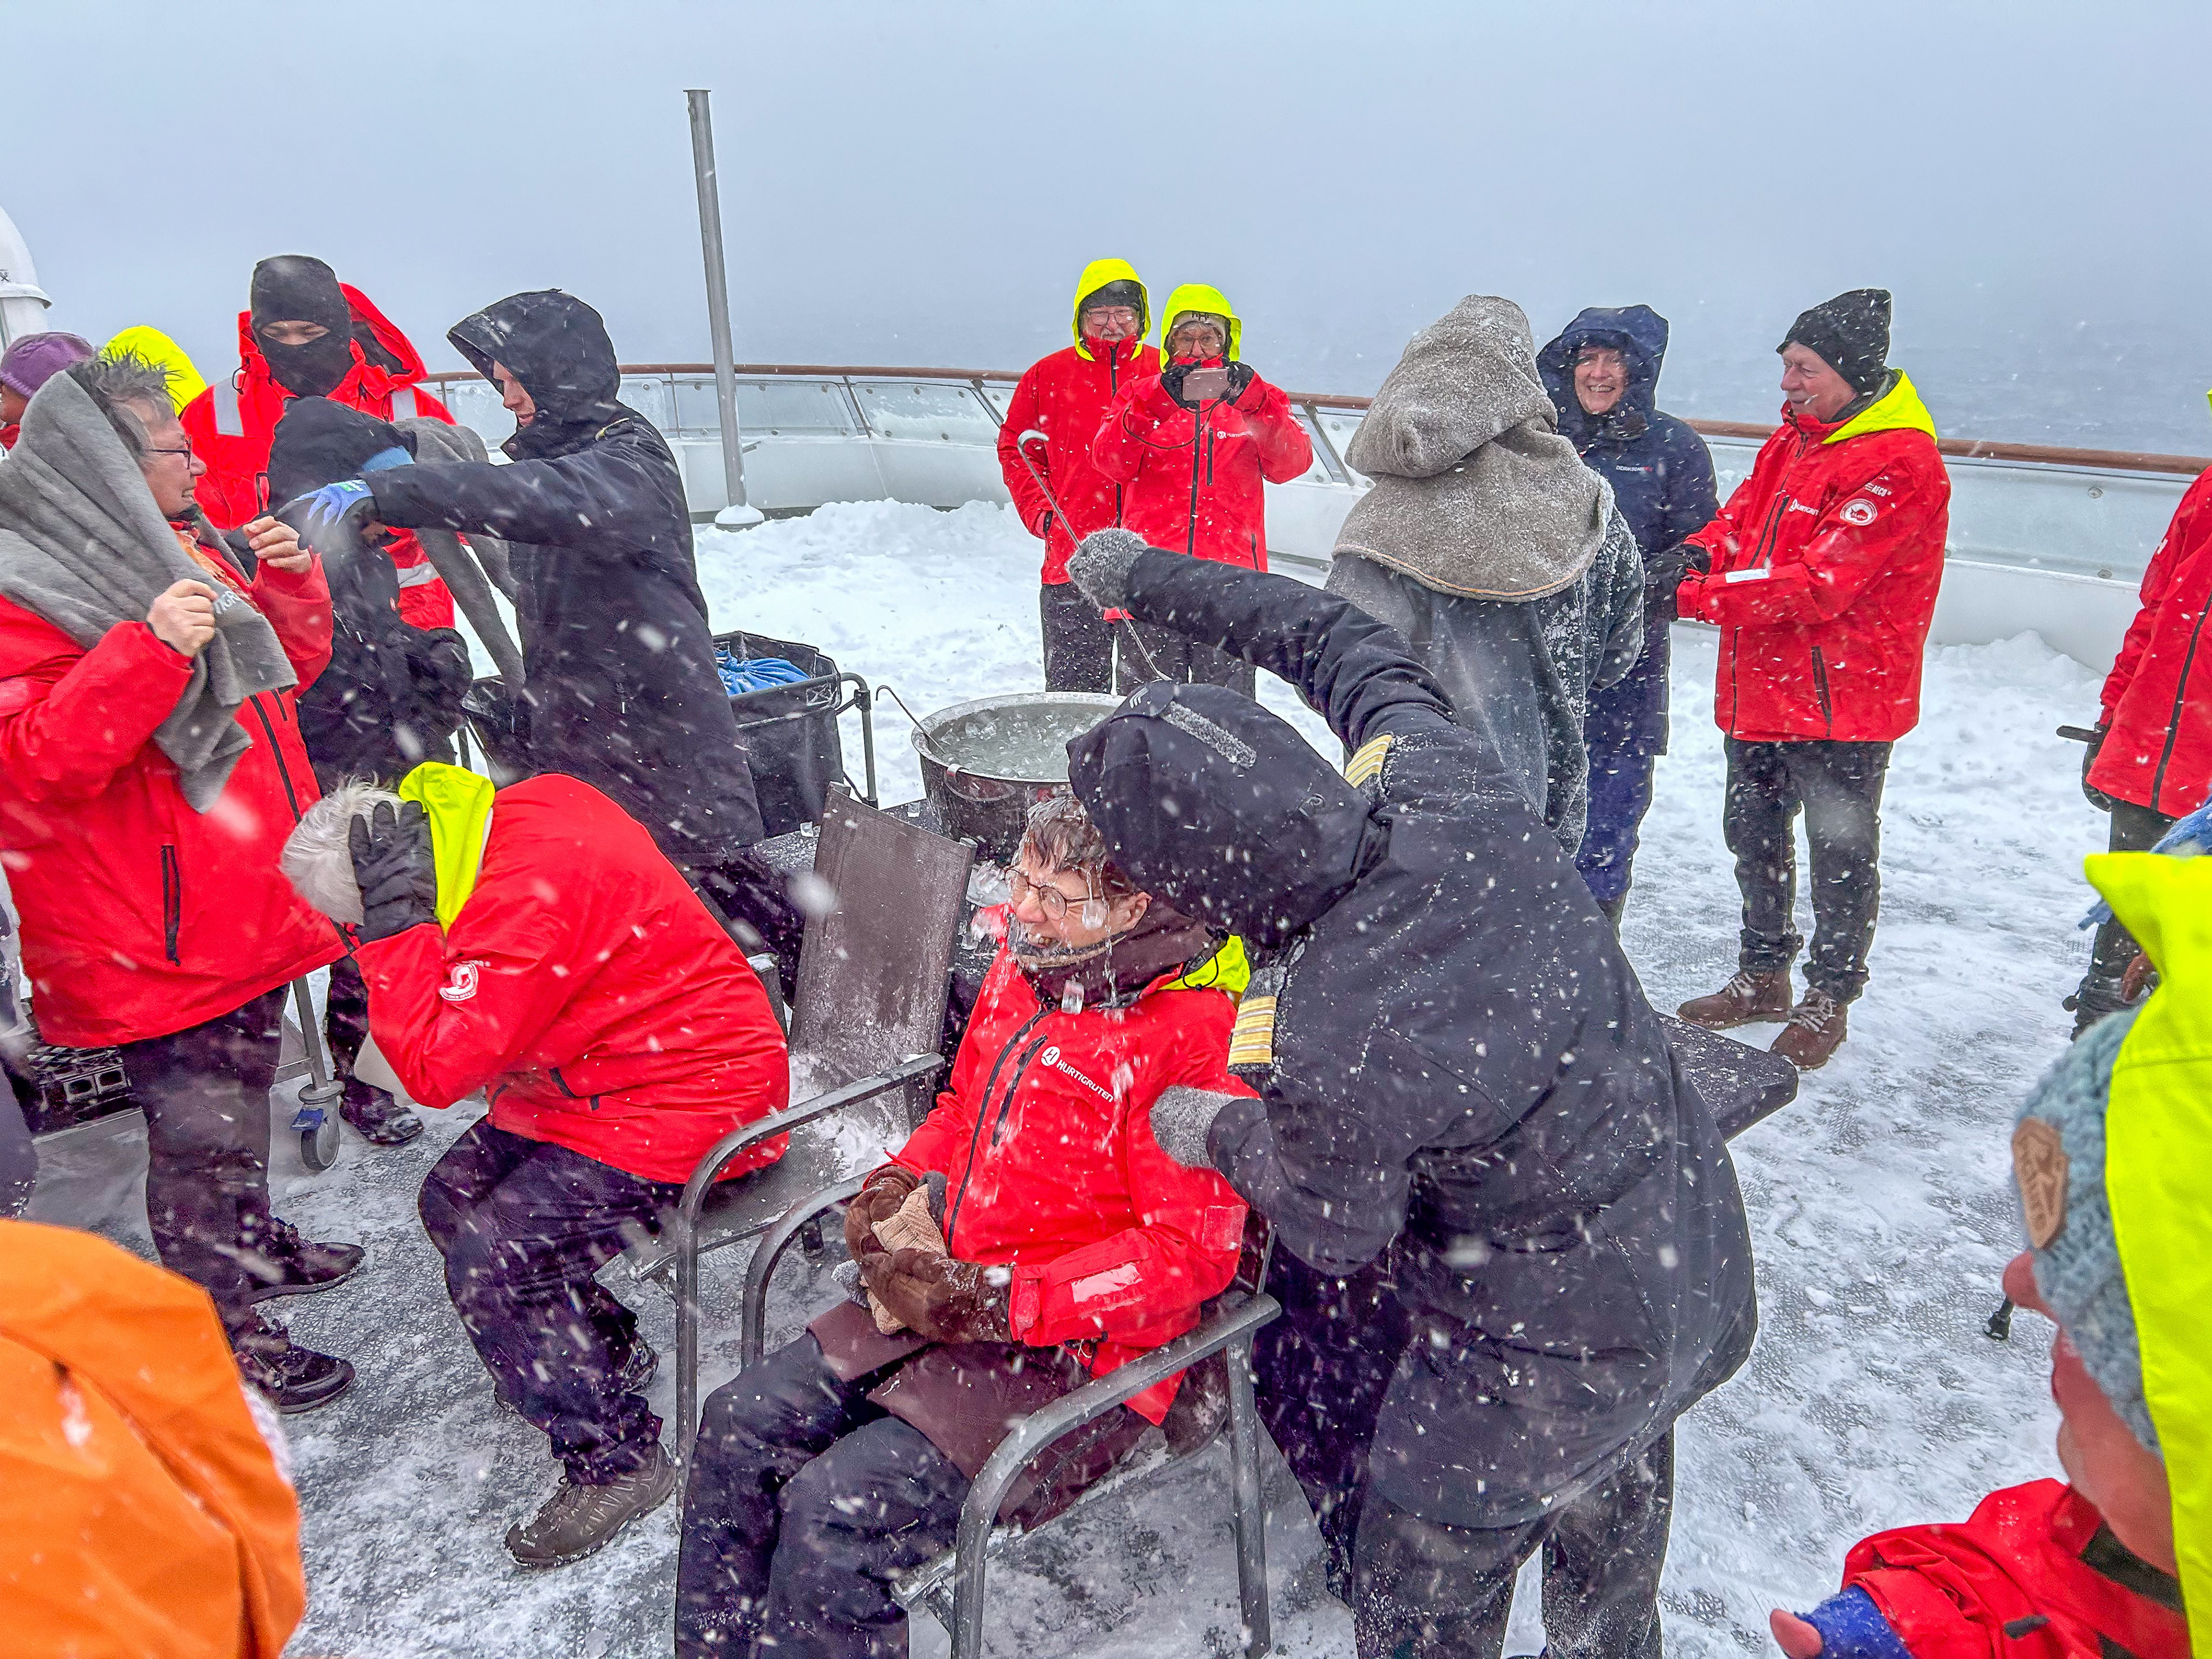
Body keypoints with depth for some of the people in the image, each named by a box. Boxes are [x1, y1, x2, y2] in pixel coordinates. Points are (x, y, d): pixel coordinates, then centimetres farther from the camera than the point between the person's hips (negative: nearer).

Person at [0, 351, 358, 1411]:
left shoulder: (188, 549, 10)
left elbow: (285, 671, 19)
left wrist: (287, 586, 0)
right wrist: (149, 650, -36)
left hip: (246, 906, 9)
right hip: (154, 937, -9)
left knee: (243, 1090, 25)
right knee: (199, 1134, 2)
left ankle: (252, 1245, 44)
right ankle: (224, 1330, 19)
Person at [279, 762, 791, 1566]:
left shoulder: (529, 896, -31)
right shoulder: (522, 809, -1)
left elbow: (439, 1068, -27)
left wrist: (394, 927, -23)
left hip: (685, 1106, -10)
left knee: (490, 1260, -15)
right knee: (452, 1199, 11)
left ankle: (614, 1457, 2)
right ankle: (605, 1348, 29)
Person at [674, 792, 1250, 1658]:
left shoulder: (1189, 1034, -22)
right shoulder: (1027, 964, 3)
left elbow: (1189, 1250, -21)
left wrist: (999, 1300, -22)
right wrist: (897, 1184, 1)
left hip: (1081, 1354, -8)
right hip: (954, 1287, 8)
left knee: (834, 1509, -18)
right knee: (741, 1423, 2)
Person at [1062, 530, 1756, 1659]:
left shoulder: (1320, 1055, -38)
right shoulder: (1441, 772, -22)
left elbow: (1338, 1227, -15)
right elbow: (1338, 639, -1)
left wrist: (1216, 1134, 4)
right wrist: (1150, 578, 8)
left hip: (1551, 1352, -7)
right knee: (1608, 1509, 36)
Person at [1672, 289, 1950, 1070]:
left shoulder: (1900, 462, -18)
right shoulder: (1794, 437, 11)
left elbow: (1816, 584, -25)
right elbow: (1742, 518, 9)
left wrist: (1693, 596, -26)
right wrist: (1697, 554, -14)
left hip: (1842, 699, -8)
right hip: (1761, 688, 9)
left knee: (1840, 852, 6)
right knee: (1755, 834, 18)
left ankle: (1828, 1000, 22)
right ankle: (1762, 975, 34)